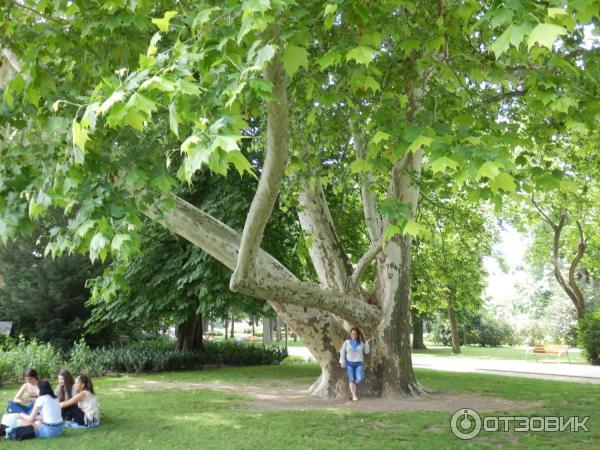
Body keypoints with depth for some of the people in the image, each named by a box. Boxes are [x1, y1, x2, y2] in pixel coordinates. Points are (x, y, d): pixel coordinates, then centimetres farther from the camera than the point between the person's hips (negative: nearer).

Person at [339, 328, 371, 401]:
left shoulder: (361, 343, 5)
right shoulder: (346, 342, 2)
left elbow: (366, 351, 10)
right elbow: (342, 352, 2)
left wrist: (367, 343, -3)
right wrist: (342, 362, -6)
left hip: (359, 363, 1)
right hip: (349, 363, -1)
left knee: (360, 379, -15)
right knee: (351, 380, -6)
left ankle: (354, 384, 19)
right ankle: (354, 396, 3)